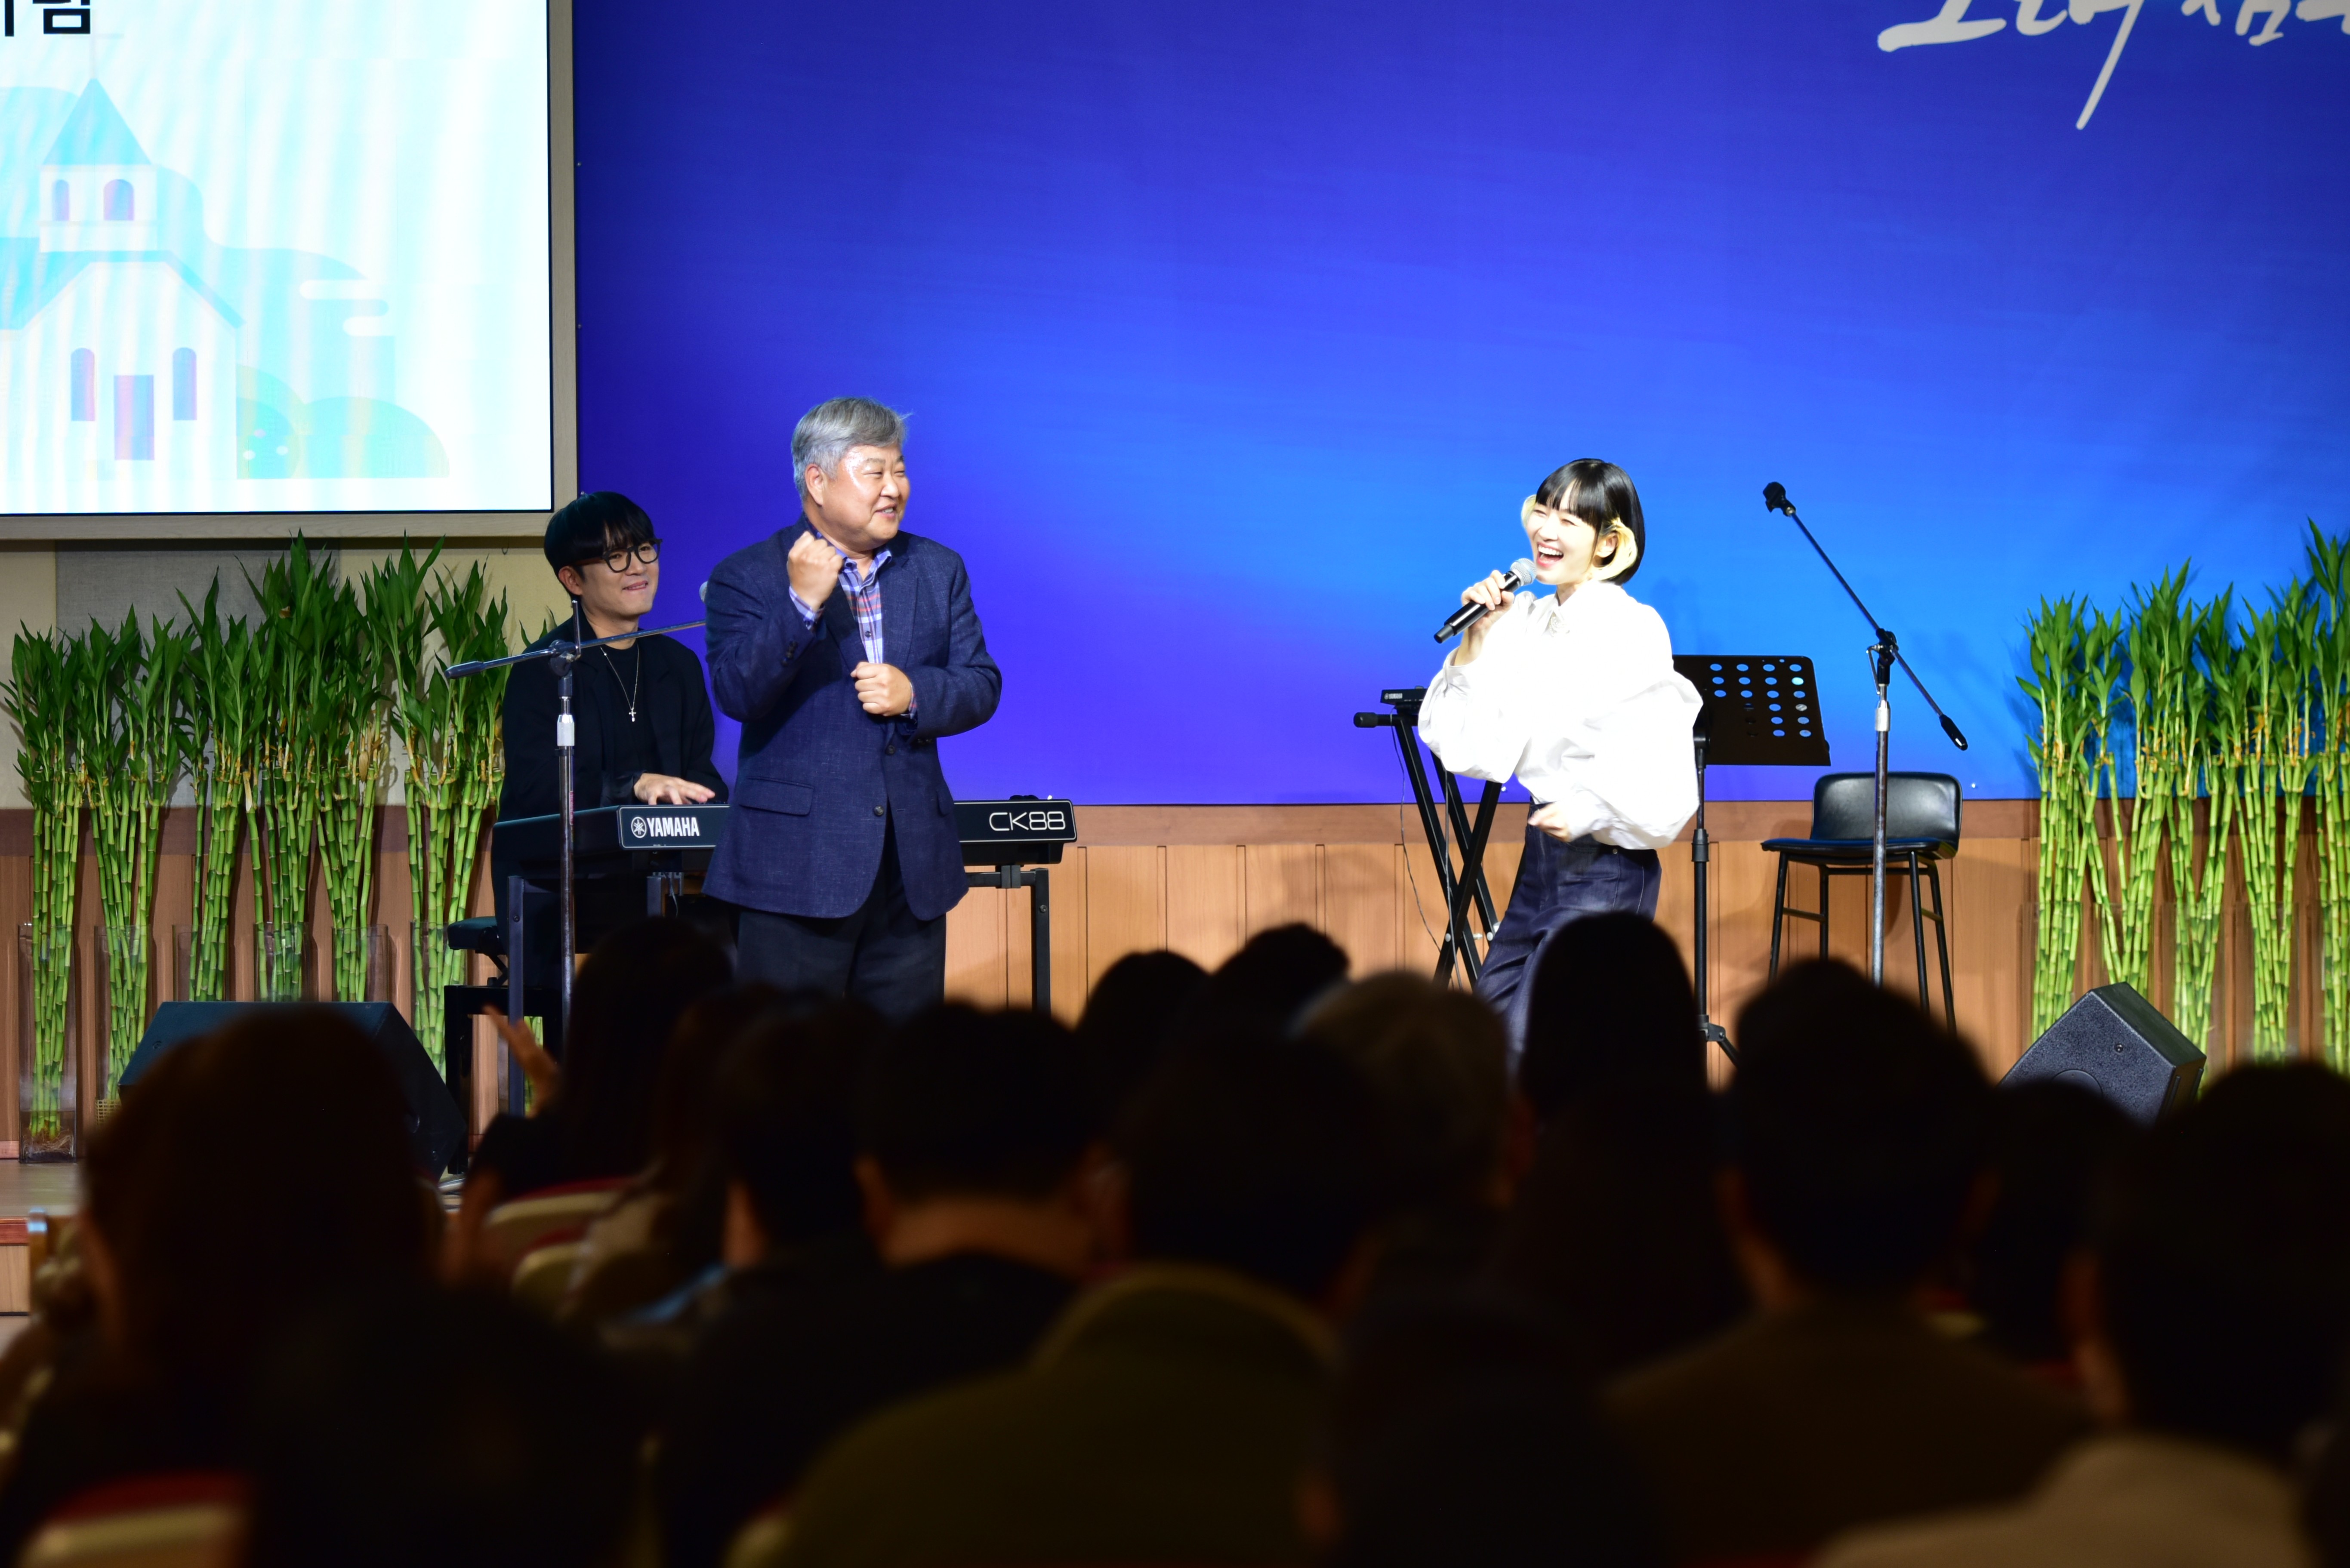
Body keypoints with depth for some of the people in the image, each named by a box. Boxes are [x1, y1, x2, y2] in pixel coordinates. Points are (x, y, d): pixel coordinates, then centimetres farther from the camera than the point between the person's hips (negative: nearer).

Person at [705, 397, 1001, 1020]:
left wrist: (914, 693, -11)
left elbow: (981, 687, 10)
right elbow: (736, 694, -14)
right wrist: (802, 603, -25)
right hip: (797, 867, -4)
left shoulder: (939, 571, 13)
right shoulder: (747, 577, -1)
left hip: (913, 869, 4)